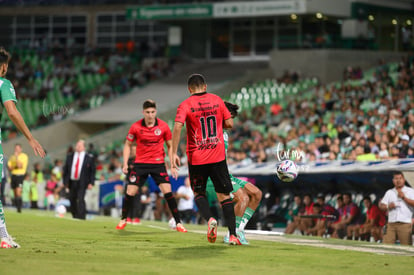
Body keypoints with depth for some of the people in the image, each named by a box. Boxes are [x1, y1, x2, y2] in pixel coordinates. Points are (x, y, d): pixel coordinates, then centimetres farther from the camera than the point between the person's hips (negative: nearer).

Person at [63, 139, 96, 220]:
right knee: (72, 200, 7)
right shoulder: (70, 157, 12)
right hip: (71, 182, 4)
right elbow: (65, 169, 14)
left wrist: (91, 183, -5)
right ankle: (74, 217, 20)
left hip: (82, 183, -4)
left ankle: (81, 217, -13)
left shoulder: (89, 158, 3)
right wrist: (65, 181, 6)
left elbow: (93, 171, 3)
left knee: (80, 199, -15)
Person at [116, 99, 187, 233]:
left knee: (167, 192, -12)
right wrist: (125, 164, -1)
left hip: (158, 163, -1)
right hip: (140, 164, 1)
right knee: (130, 192, -4)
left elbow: (170, 145, 7)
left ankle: (178, 223, -4)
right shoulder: (136, 127, -5)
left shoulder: (163, 126, -5)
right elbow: (128, 145, 8)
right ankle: (123, 220, 19)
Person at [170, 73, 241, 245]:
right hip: (218, 157, 1)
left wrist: (174, 154, -14)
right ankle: (233, 235, 1)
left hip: (196, 158, -1)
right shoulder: (217, 100, 3)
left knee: (198, 193, 16)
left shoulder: (185, 105, -5)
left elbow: (177, 128, -16)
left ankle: (210, 219, -12)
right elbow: (229, 124, 6)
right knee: (224, 195, 8)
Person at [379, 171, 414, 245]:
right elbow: (381, 206, 14)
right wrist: (388, 206, -6)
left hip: (405, 223, -3)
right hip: (391, 223, 3)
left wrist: (404, 197, -8)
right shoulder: (389, 192, 20)